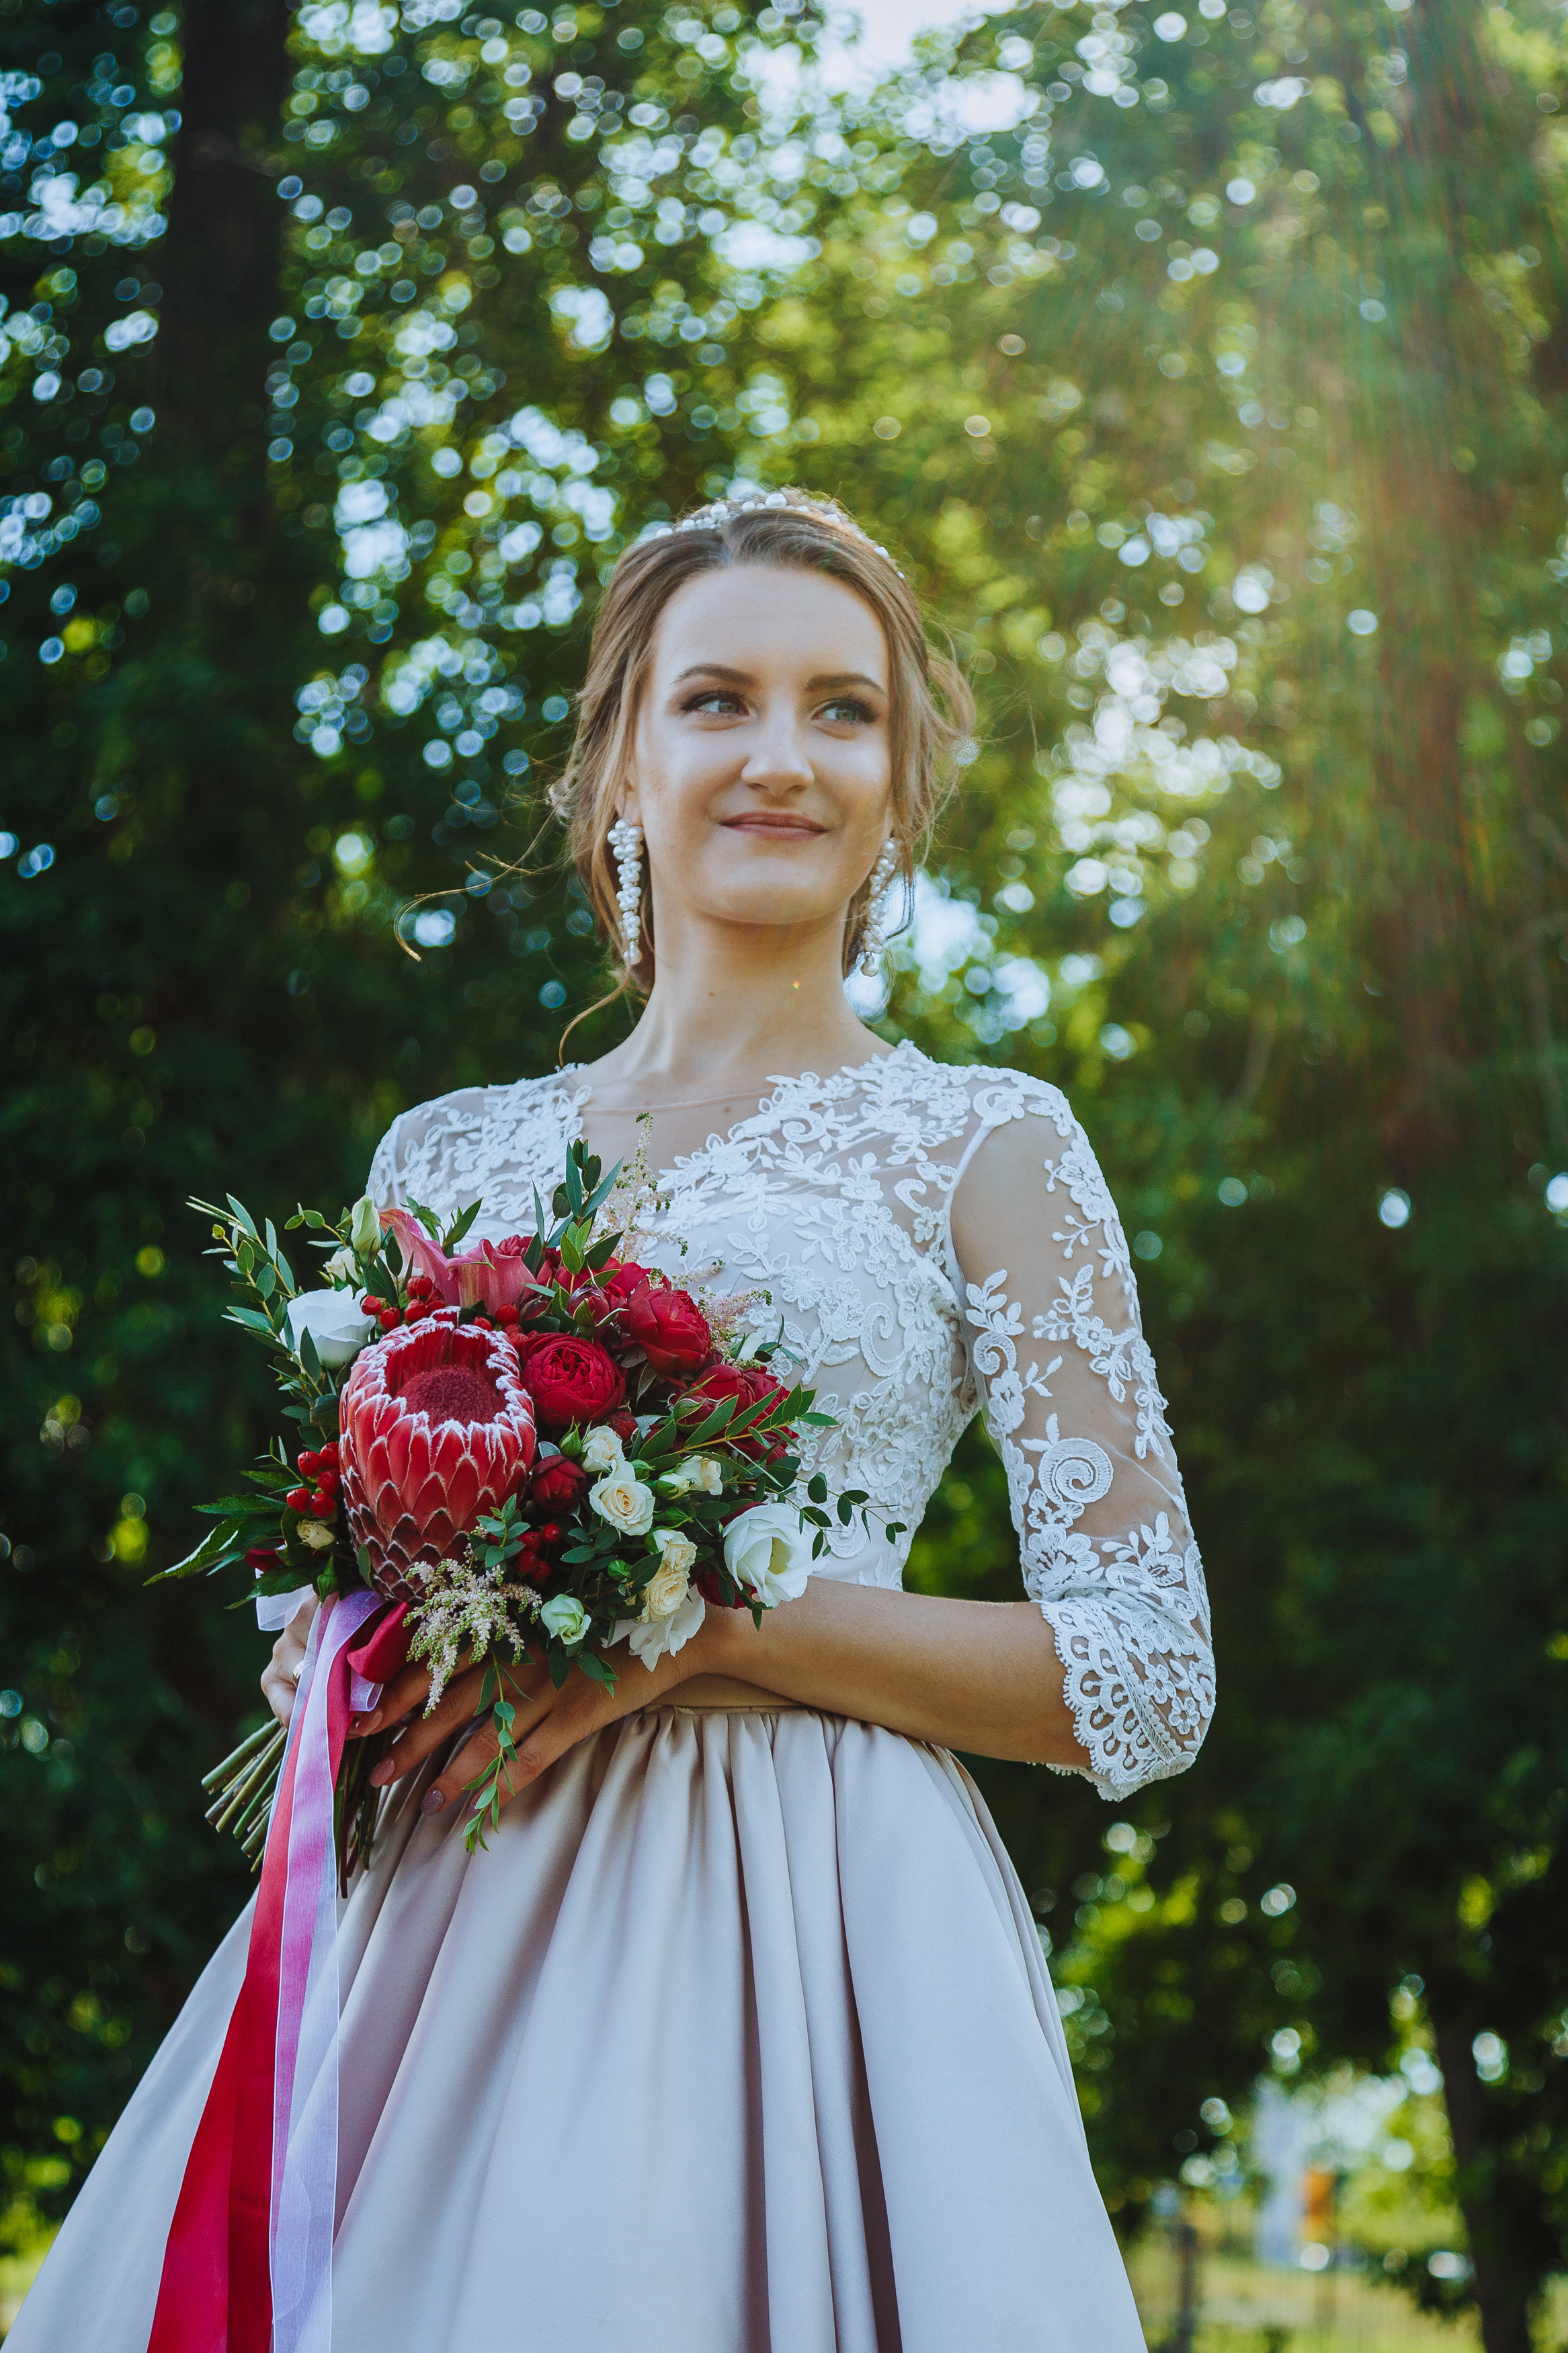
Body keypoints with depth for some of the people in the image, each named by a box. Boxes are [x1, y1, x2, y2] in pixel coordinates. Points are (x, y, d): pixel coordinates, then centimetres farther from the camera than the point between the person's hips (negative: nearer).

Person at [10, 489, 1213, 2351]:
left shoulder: (982, 1144, 4)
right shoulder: (448, 1154, 14)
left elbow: (1145, 1682, -2)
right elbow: (328, 1567, 21)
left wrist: (709, 1622, -12)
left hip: (793, 1904, -3)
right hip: (426, 1913, 4)